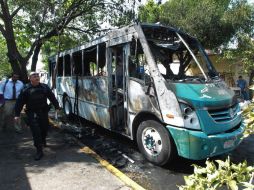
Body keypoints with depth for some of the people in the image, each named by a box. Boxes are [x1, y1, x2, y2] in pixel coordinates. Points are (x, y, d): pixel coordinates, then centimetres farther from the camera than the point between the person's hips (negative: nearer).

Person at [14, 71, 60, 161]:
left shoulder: (44, 87, 4)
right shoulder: (26, 89, -5)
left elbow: (52, 97, 11)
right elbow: (19, 102, -3)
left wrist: (56, 106, 11)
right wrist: (17, 114, -6)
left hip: (43, 111, 3)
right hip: (32, 113, -3)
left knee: (44, 128, 17)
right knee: (36, 131, -8)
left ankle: (43, 141, 48)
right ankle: (39, 151, -1)